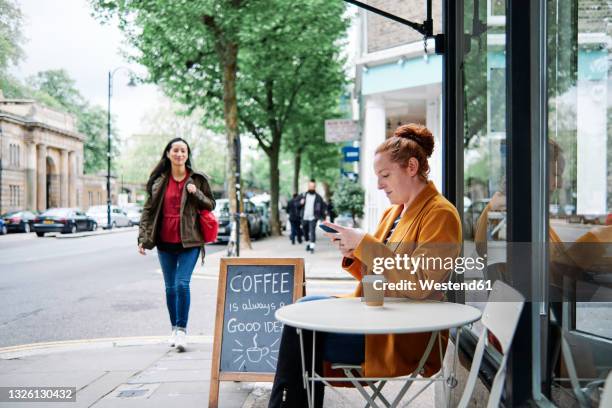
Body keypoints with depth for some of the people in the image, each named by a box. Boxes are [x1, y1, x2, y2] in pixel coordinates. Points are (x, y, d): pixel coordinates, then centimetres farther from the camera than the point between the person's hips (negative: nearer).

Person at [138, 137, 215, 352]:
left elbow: (210, 205, 8)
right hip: (165, 242, 3)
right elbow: (148, 210, 8)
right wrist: (143, 238, -1)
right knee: (170, 287, 10)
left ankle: (182, 329, -3)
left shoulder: (197, 179, 2)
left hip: (189, 241, -2)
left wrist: (196, 194, -12)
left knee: (182, 284, -15)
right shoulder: (158, 181, 7)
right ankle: (174, 328, 25)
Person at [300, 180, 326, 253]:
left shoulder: (318, 197, 1)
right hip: (304, 217, 3)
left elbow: (323, 206, 5)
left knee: (312, 232, -14)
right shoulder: (304, 195, 6)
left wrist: (323, 217, 0)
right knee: (305, 232, 11)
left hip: (313, 218, -3)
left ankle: (312, 247, -14)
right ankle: (308, 243, 32)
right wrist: (300, 202, -14)